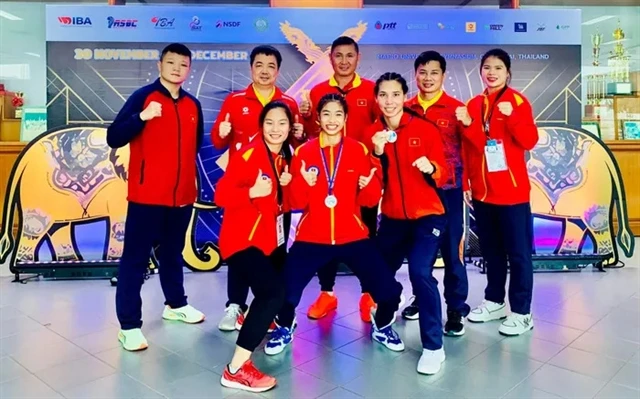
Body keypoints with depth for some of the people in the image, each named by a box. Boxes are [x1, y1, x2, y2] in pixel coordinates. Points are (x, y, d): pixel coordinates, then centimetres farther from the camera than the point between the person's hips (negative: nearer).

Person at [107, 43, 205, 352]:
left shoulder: (193, 105, 10)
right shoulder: (143, 96, -5)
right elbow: (114, 138, -12)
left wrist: (194, 179, 12)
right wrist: (142, 117, -26)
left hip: (183, 195, 5)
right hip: (147, 195, -5)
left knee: (173, 253, 19)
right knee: (135, 258, 1)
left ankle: (175, 305, 36)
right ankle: (129, 326, 8)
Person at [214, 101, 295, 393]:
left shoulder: (283, 159, 10)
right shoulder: (249, 154, -15)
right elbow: (222, 195, -22)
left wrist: (288, 186, -3)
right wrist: (252, 192, -37)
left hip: (269, 240, 9)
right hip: (242, 240, -9)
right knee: (273, 291, -23)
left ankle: (262, 320, 54)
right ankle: (236, 370, -15)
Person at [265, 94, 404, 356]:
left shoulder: (359, 150, 1)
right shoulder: (303, 152, 0)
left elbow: (370, 200, 2)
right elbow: (296, 203, -2)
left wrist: (369, 185, -19)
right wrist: (303, 183, -21)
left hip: (353, 236, 1)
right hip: (311, 237, 0)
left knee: (389, 290, -9)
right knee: (284, 291, -15)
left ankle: (382, 326, 26)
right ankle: (285, 328, 21)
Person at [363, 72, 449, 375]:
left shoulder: (425, 129, -7)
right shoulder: (372, 132, 0)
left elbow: (443, 176, -7)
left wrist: (431, 169, -29)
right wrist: (377, 154, -19)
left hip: (427, 215, -3)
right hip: (392, 217, 4)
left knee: (421, 272, -20)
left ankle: (433, 347, -2)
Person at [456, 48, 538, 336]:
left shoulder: (517, 101, -4)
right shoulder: (474, 105, 8)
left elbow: (530, 141, -15)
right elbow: (471, 148, 5)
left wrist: (512, 116, -26)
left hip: (512, 191, -5)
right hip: (482, 191, 5)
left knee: (518, 252, 2)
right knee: (491, 251, 15)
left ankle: (521, 312, 12)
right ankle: (495, 301, 29)